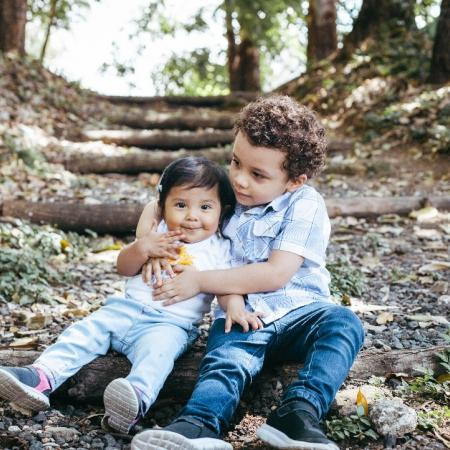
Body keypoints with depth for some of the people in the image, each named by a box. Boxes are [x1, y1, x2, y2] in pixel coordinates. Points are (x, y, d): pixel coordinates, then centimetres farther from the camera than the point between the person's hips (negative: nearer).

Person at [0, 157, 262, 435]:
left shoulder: (219, 249, 5)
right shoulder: (158, 235, 12)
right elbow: (124, 268, 9)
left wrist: (235, 306, -28)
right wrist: (141, 249, -13)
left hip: (171, 323, -5)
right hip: (127, 308, 5)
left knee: (156, 348, -35)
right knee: (86, 330, -14)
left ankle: (137, 399, -61)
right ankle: (41, 378, -26)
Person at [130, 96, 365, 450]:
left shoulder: (305, 206, -7)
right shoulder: (227, 193, 8)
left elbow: (276, 274, -17)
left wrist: (200, 281, -16)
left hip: (297, 312, -1)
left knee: (343, 324, -32)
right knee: (225, 363, -30)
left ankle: (297, 413, -47)